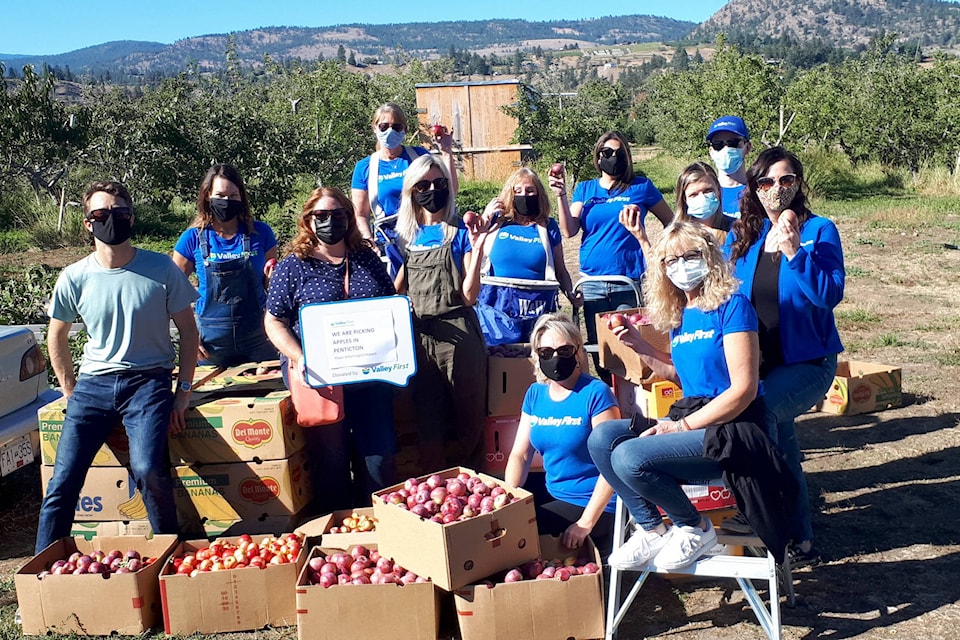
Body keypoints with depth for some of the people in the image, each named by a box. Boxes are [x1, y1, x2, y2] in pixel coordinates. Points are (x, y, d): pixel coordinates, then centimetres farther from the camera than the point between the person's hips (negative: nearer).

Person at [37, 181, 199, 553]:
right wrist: (70, 392, 11)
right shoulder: (74, 278, -1)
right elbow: (57, 336, 16)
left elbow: (188, 330, 3)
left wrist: (184, 390, -3)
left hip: (148, 380, -2)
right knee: (63, 482, -6)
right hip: (93, 382, 3)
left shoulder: (161, 268, -5)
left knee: (146, 469, -25)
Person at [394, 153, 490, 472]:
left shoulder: (460, 232, -1)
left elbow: (469, 296, -10)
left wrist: (477, 248, -18)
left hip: (457, 334, -4)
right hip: (418, 335, 4)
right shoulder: (406, 235, 10)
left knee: (468, 416, 6)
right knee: (428, 421, 11)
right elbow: (396, 290, 15)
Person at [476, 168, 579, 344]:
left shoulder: (548, 227, 11)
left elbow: (560, 270, 14)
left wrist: (570, 293, -4)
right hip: (496, 307, 0)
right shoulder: (497, 222, 8)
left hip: (536, 309, 1)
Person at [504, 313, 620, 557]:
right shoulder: (535, 394, 8)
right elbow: (520, 454, 9)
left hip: (595, 507, -7)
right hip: (554, 497, 7)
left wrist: (585, 523, -23)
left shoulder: (595, 393, -13)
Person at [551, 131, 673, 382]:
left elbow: (671, 223, 12)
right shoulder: (585, 189, 11)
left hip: (629, 283, -3)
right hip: (592, 283, 3)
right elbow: (569, 231, 0)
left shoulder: (641, 187, 5)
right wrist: (561, 195, -9)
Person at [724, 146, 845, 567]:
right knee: (780, 442, 12)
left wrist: (794, 252, -27)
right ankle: (801, 540, 27)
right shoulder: (740, 236, 4)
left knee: (759, 410, -31)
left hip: (807, 360, -5)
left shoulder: (818, 231, -7)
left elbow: (830, 294, -18)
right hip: (758, 360, 5)